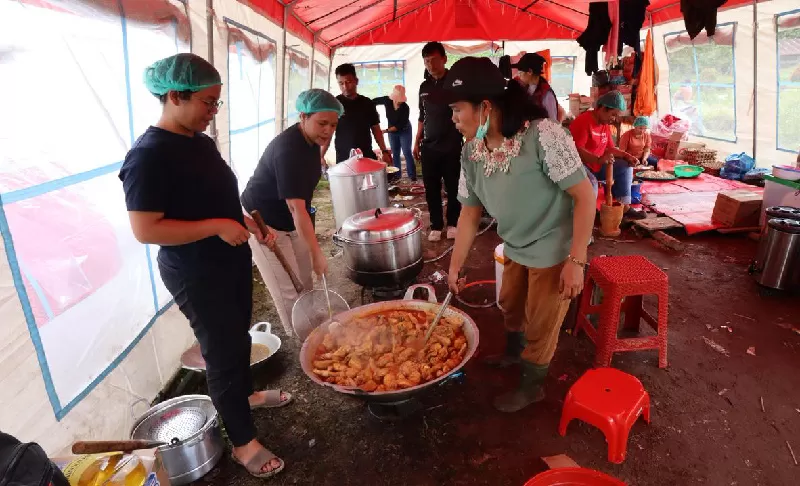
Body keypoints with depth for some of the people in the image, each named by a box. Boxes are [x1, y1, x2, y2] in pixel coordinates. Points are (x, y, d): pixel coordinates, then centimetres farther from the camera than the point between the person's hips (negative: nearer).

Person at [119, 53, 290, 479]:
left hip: (231, 260, 9)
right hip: (196, 275, -8)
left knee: (239, 336, 24)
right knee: (221, 352, 4)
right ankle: (243, 442, 22)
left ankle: (246, 393, 49)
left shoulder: (199, 140, 5)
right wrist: (218, 226, -26)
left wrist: (246, 222, 4)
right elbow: (145, 229, -26)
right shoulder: (148, 156, -22)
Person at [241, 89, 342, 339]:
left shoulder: (311, 139, -3)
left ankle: (310, 337, 32)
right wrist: (316, 253, -37)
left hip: (288, 220, 9)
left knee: (306, 283, 15)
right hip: (262, 222, -9)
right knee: (289, 292, -4)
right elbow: (296, 207, -36)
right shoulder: (288, 149, -32)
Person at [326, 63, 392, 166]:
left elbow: (376, 129, 13)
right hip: (343, 159, -2)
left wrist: (384, 151, 3)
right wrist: (320, 157, -16)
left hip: (368, 157, 3)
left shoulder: (367, 103, 8)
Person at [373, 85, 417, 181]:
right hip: (392, 131, 4)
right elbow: (373, 102, -3)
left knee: (407, 153, -8)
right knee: (395, 153, 9)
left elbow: (400, 125, -27)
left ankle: (413, 177, -7)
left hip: (404, 130, -4)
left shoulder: (405, 108, -29)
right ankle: (397, 176, 17)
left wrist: (386, 130, -31)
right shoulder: (387, 100, -19)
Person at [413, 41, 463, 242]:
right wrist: (417, 142, 15)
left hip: (451, 146, -4)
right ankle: (436, 225, 16)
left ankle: (452, 223, 18)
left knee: (453, 187, 4)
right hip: (429, 147, 4)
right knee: (431, 188, 5)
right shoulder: (424, 86, 11)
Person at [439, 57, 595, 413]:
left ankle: (532, 386, 36)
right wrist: (455, 268, 1)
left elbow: (585, 196, -24)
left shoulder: (542, 135, -29)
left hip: (555, 250, -6)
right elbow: (470, 211, 1)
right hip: (515, 247, 7)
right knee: (510, 306, 27)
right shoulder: (471, 151, -8)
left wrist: (576, 261, -27)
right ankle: (513, 352, 57)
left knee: (540, 324, 9)